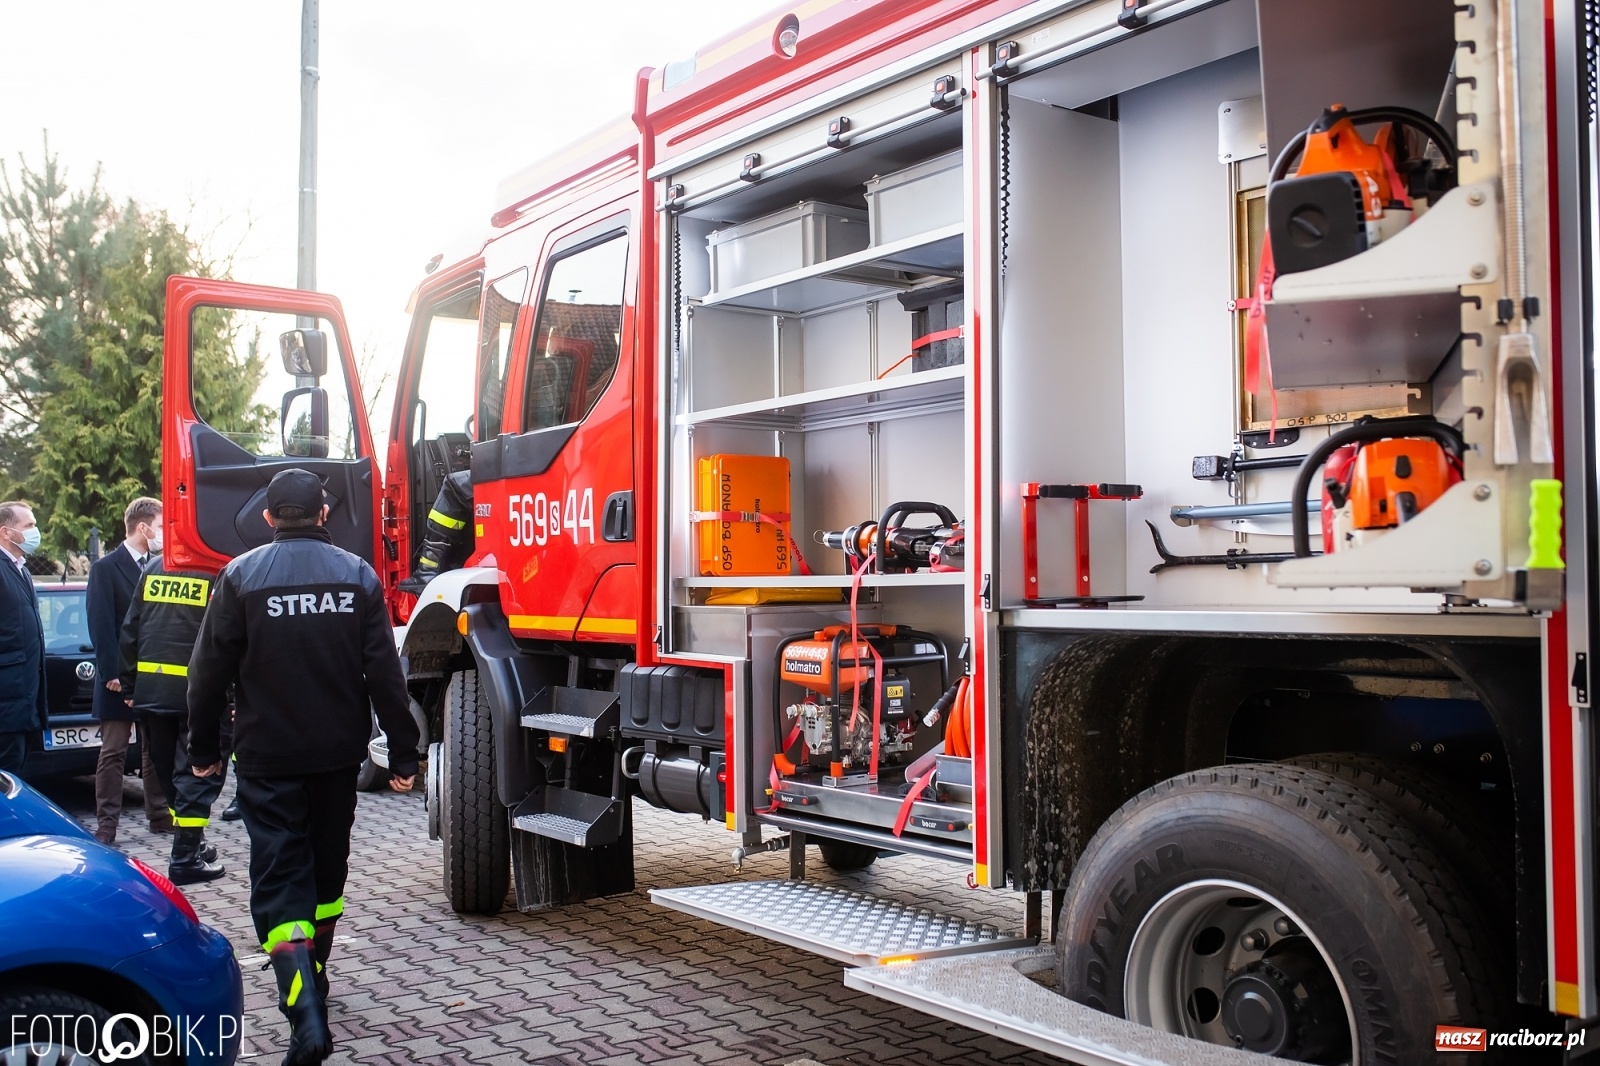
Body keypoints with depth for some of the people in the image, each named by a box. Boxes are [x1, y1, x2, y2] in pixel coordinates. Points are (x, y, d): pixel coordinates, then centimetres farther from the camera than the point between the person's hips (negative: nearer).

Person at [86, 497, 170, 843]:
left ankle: (159, 815, 19)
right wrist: (111, 674, -16)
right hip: (120, 680, -5)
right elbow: (100, 625, -11)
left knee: (155, 750, 11)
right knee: (113, 752, -1)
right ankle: (107, 824, 3)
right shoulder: (105, 568, -6)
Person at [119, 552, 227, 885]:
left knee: (167, 771, 17)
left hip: (150, 690, 6)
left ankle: (191, 843, 27)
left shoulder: (152, 567, 8)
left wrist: (129, 684, 14)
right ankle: (185, 858, 0)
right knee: (198, 772, 2)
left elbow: (130, 629, 9)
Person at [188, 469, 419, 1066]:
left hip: (267, 758, -3)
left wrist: (203, 749, 9)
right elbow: (384, 673, -4)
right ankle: (313, 977, 37)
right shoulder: (357, 576, 0)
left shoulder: (241, 576, -5)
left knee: (279, 878, -3)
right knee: (327, 864, 20)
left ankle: (305, 1009, -19)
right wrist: (402, 753, 0)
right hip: (339, 753, 3)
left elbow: (210, 672, -3)